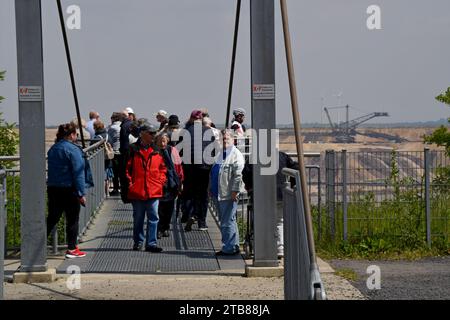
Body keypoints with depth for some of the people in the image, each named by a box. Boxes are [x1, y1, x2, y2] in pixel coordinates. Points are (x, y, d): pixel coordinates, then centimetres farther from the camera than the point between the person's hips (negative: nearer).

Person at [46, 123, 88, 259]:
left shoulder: (53, 149, 11)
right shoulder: (73, 150, -13)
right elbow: (78, 173, -15)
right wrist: (81, 193, -14)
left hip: (53, 189, 7)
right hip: (69, 190, -7)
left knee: (52, 218, 13)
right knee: (73, 219, 4)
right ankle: (72, 249, 8)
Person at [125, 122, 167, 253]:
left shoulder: (157, 150, 8)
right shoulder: (133, 150, -1)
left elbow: (163, 167, 15)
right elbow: (126, 168, 1)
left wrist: (161, 181, 3)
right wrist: (130, 183, -5)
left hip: (154, 191, 2)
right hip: (137, 191, -2)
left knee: (153, 217, -3)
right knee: (138, 219, 9)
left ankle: (151, 243, 0)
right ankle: (138, 242, 20)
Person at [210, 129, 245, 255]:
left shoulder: (236, 155, -9)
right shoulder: (220, 154, 19)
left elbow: (238, 175, -16)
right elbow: (213, 173, 24)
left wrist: (235, 191, -20)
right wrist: (211, 188, 20)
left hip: (228, 195, -9)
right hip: (218, 194, 9)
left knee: (227, 223, -7)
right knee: (225, 222, 14)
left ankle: (229, 248, -3)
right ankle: (233, 246, 22)